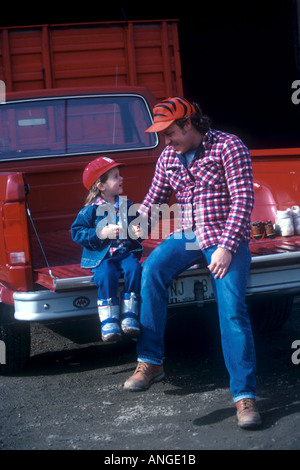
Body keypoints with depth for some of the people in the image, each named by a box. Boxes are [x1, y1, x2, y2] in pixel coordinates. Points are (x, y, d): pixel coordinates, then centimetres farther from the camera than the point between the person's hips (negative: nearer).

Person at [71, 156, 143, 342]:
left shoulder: (127, 206, 11)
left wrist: (139, 231, -4)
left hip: (127, 252, 3)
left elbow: (139, 223, 21)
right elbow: (77, 232, -4)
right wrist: (100, 234, -16)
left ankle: (129, 315, -23)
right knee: (106, 274, -32)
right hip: (102, 256, -3)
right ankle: (109, 321, -27)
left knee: (134, 268, -28)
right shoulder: (91, 210, -1)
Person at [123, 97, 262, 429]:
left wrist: (226, 247, -22)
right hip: (188, 235, 5)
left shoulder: (228, 147, -9)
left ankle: (244, 396, -12)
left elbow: (243, 200, -14)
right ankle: (150, 362, -23)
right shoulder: (168, 158, 9)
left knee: (232, 310, -17)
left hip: (226, 238, -4)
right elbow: (152, 202, 17)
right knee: (152, 268, -25)